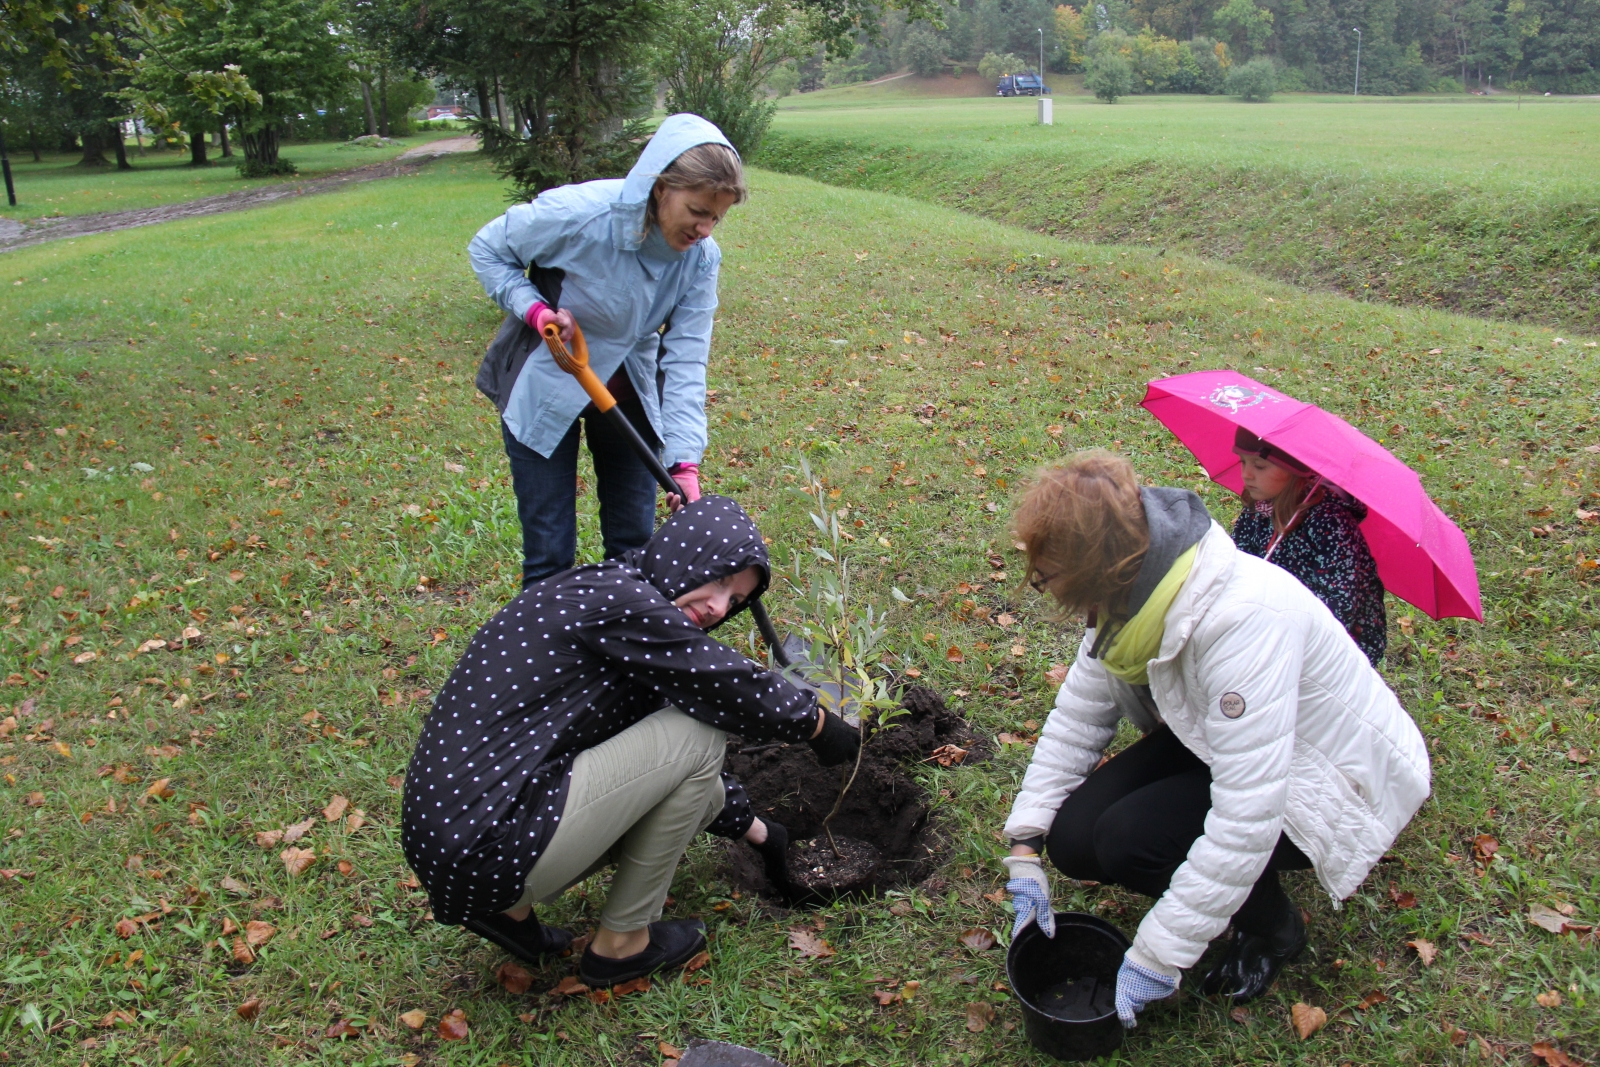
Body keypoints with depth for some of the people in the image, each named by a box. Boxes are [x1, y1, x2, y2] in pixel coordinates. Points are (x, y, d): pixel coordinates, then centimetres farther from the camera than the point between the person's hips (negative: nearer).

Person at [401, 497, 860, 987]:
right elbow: (735, 688, -7)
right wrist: (818, 724, 11)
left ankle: (510, 907, 15)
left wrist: (757, 831, 35)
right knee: (699, 731, -7)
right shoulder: (615, 598, -14)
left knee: (700, 791, 19)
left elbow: (680, 762, 27)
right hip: (487, 850, -10)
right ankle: (621, 942, 7)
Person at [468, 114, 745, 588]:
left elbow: (686, 358, -18)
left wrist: (684, 461, -26)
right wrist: (536, 309, -28)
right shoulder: (577, 213, -28)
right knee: (550, 553, 1)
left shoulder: (700, 258, -16)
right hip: (544, 388, -3)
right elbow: (487, 249, -11)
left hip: (631, 392, 4)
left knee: (635, 543, 11)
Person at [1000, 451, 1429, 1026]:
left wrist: (1158, 956, -30)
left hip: (1328, 779, -7)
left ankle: (1272, 925, 3)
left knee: (1129, 838, -26)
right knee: (1073, 837, -10)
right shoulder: (1129, 594, -13)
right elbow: (1078, 716, -2)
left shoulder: (1244, 619, -37)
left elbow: (1246, 820, -37)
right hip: (1211, 742, 7)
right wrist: (1025, 849, -6)